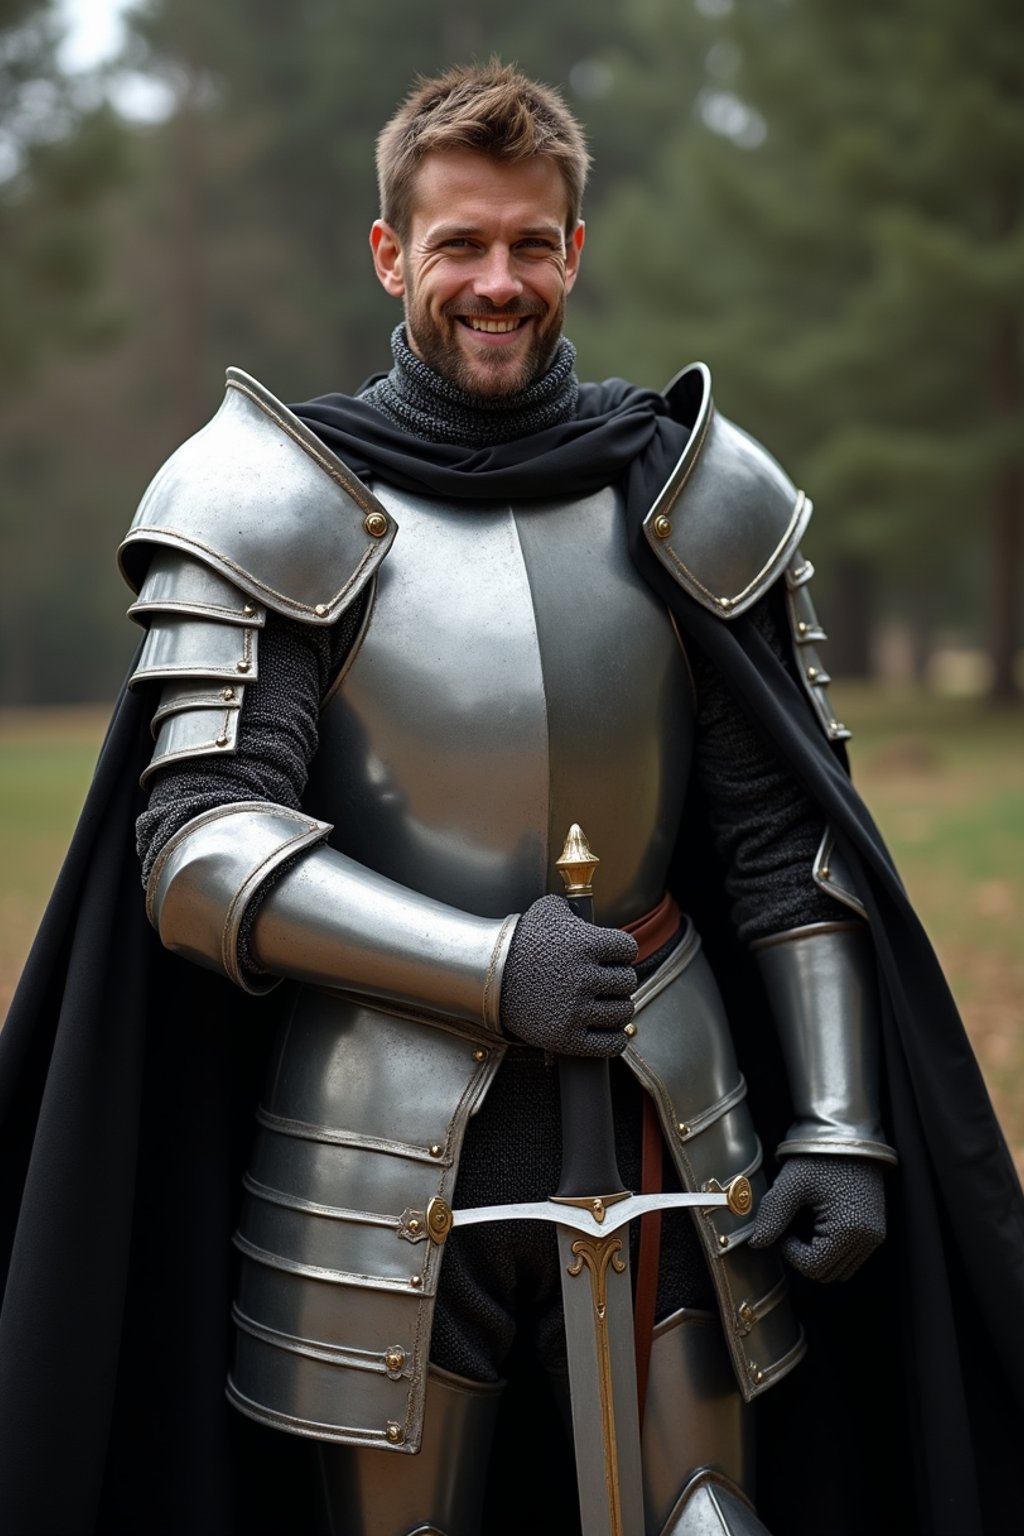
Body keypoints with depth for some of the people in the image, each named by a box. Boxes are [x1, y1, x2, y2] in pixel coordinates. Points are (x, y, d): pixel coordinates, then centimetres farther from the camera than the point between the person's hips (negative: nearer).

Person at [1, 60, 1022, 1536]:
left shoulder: (695, 500, 5)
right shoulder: (280, 510, -4)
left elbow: (788, 844, 6)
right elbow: (199, 852, -11)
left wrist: (840, 1127, -1)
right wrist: (490, 967, -21)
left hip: (671, 1134, 3)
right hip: (385, 1165, -2)